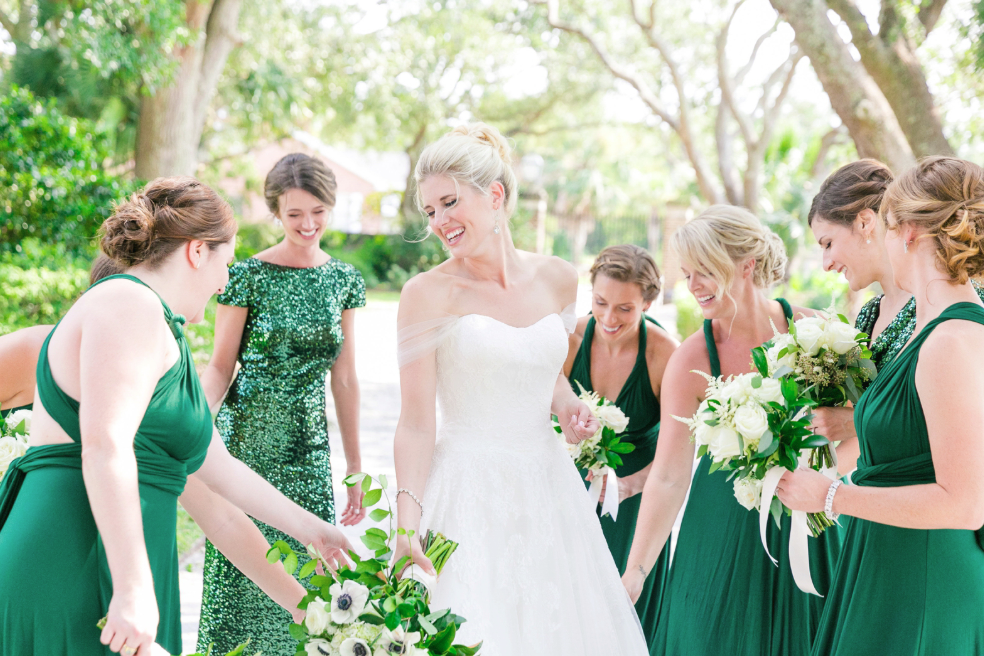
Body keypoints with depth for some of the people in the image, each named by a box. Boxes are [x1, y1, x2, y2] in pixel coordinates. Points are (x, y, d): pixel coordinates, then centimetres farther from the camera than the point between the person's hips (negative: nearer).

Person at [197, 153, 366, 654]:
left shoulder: (344, 280, 6)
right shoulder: (247, 276, -6)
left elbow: (344, 379, 11)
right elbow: (219, 368, -4)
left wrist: (355, 467, 12)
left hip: (310, 447, 3)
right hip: (247, 441, -3)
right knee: (243, 573, 0)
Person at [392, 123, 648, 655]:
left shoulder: (557, 279, 5)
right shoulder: (428, 294, -9)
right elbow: (416, 423, -12)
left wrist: (567, 406, 3)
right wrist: (407, 523, -23)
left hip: (546, 486, 4)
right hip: (466, 491, -4)